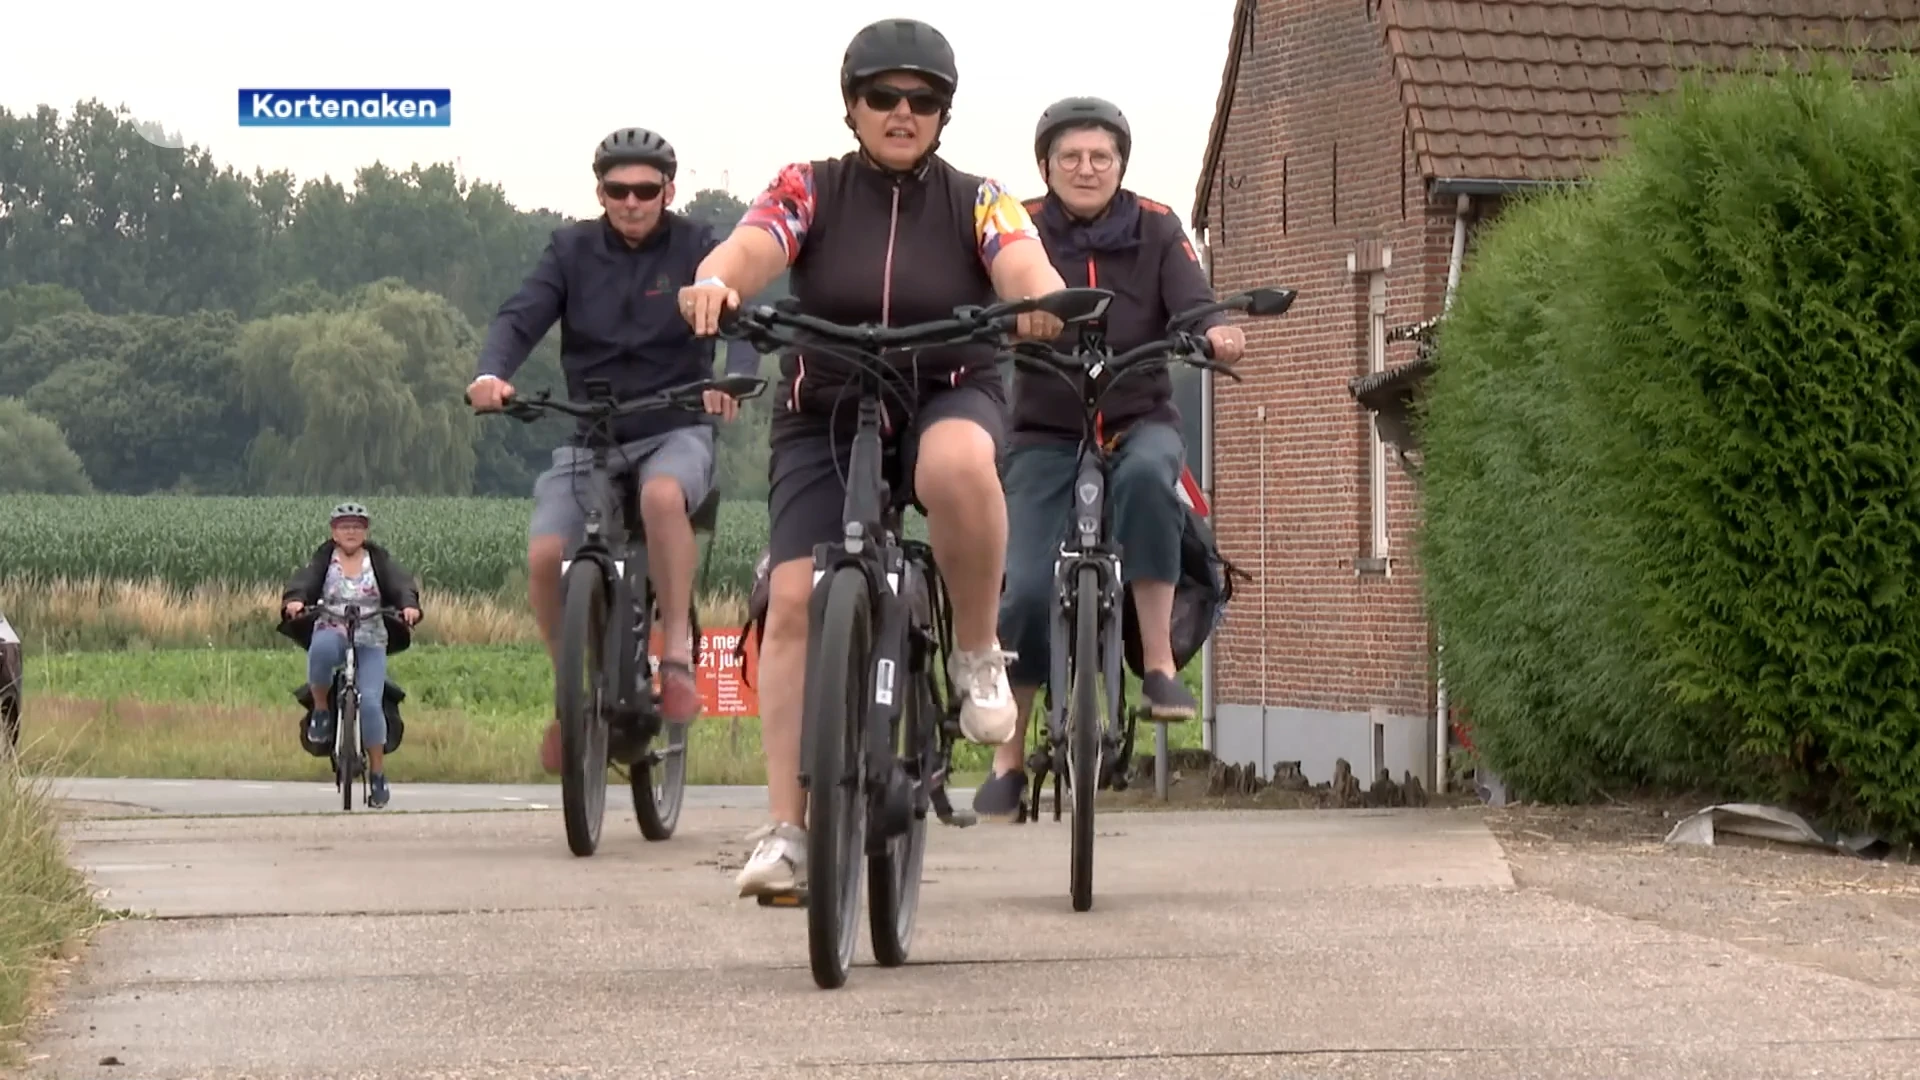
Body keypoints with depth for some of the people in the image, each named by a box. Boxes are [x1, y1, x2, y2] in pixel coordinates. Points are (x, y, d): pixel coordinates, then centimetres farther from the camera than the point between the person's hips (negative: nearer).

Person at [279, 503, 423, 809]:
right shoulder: (323, 560, 6)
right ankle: (321, 710, -14)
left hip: (371, 642, 1)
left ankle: (378, 774, -3)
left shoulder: (379, 560, 8)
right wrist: (294, 600, -34)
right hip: (331, 634, -1)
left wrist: (409, 604, -29)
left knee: (370, 701, -17)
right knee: (321, 648, -39)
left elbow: (401, 584, -6)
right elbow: (304, 581, -11)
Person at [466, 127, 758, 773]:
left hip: (675, 432, -2)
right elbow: (522, 316, -9)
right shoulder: (572, 250, 3)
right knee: (545, 556, -20)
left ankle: (677, 653, -25)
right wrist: (491, 374, -31)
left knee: (663, 495, -38)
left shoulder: (695, 247, -2)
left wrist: (735, 378, -39)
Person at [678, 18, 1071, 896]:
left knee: (958, 467, -38)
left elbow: (1022, 264, -20)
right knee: (794, 602, -15)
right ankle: (786, 831, -12)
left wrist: (1042, 296, -46)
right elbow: (753, 246, -21)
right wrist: (714, 281, -46)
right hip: (824, 417, 1)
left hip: (949, 401, -1)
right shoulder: (810, 191, -1)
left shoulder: (976, 202, 0)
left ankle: (978, 654, -15)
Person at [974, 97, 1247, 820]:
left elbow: (1192, 302, -12)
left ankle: (1159, 663, -27)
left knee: (1147, 473, -35)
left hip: (1139, 420, 0)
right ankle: (1008, 757, 2)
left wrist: (1217, 333, -36)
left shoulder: (1154, 230, 1)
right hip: (1046, 430, 0)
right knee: (1027, 587, -14)